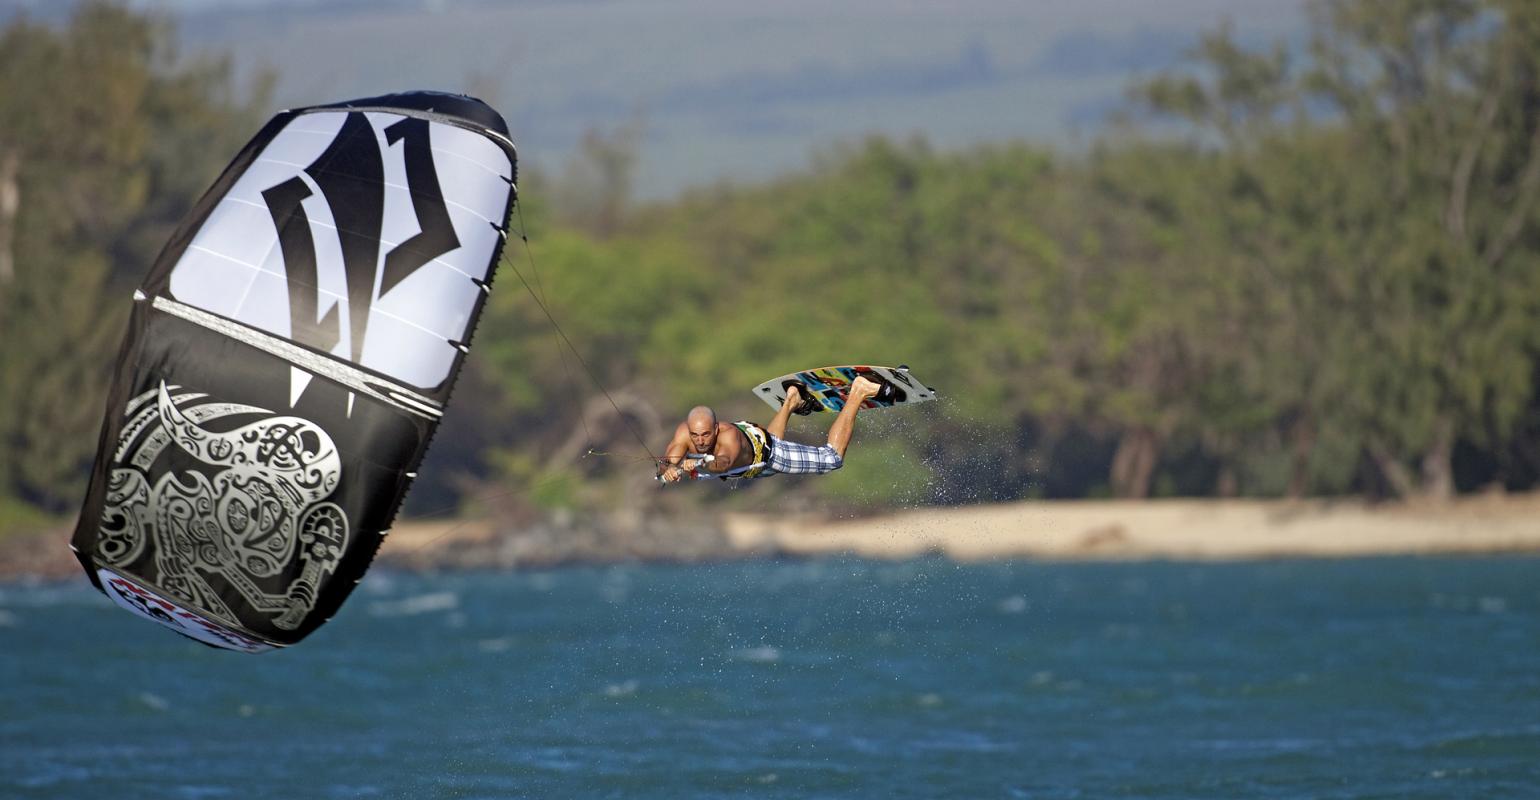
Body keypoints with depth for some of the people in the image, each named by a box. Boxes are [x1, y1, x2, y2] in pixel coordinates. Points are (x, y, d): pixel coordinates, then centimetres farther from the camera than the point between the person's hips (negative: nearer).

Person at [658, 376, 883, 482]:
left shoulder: (728, 435, -48)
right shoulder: (684, 431, -35)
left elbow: (724, 462, -67)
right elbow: (665, 464, -39)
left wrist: (699, 463, -87)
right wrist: (669, 469, -64)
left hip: (766, 453, -5)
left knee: (832, 458, 11)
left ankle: (856, 395, 25)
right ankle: (789, 403, 65)